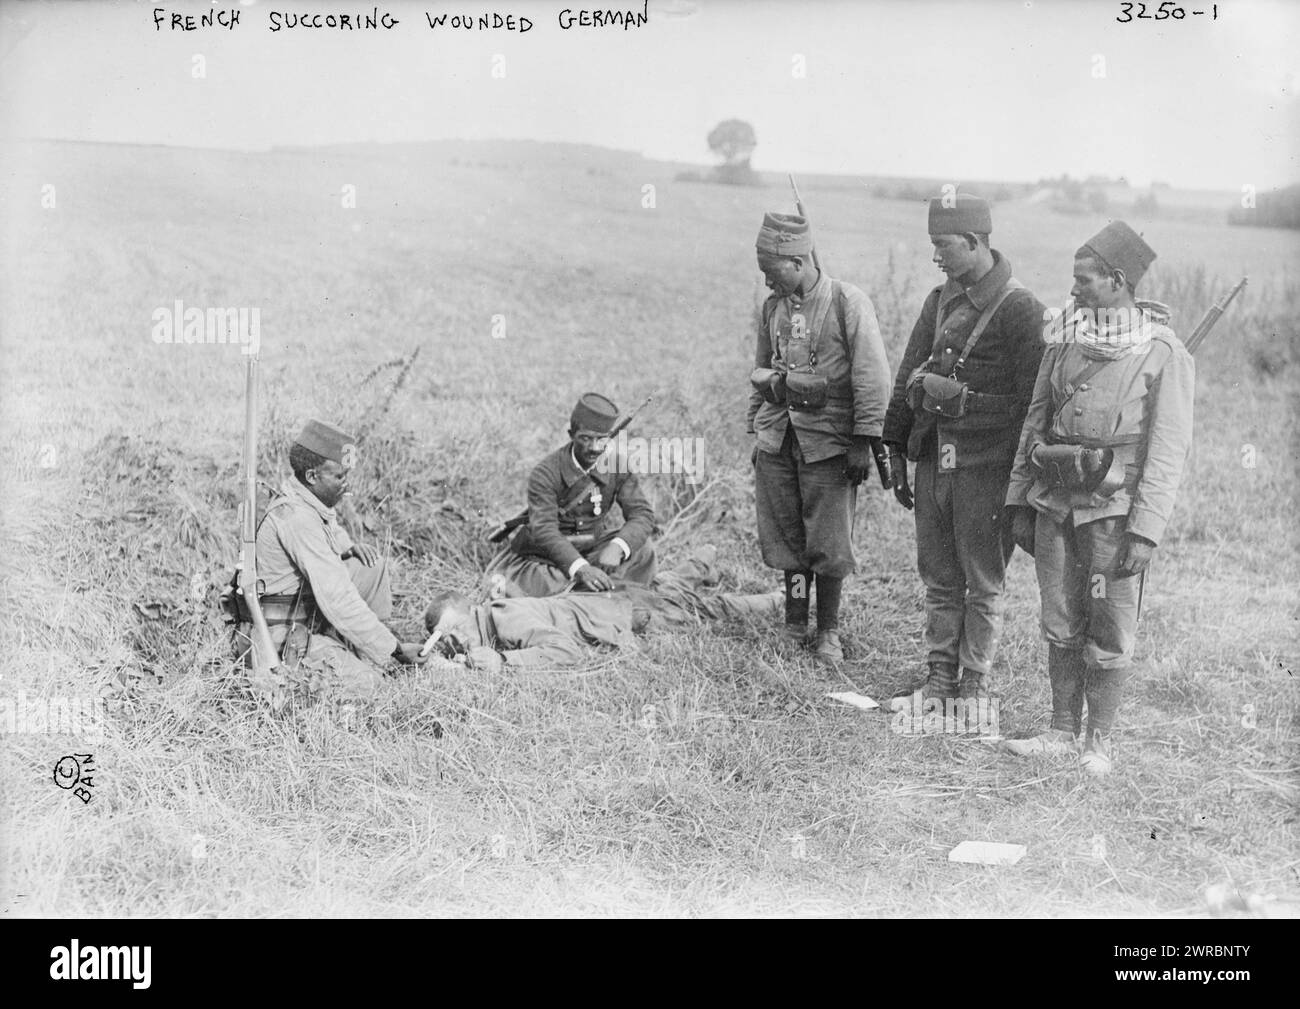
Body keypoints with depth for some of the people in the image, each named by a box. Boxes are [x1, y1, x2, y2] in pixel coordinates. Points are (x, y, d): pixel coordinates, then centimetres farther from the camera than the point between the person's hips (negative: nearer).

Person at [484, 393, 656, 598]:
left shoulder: (619, 466, -10)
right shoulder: (545, 473, -21)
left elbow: (642, 514, -15)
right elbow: (543, 529, -30)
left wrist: (616, 547, -38)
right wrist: (580, 568, -46)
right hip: (553, 550, -4)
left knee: (642, 549, -23)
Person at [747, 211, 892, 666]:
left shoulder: (848, 303, -9)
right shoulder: (772, 307, 9)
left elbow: (872, 377, -10)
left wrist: (864, 441, -13)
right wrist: (756, 432, 18)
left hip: (828, 440, -5)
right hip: (777, 438, 5)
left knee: (828, 544, -1)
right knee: (784, 539, 8)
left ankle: (828, 633, 14)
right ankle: (794, 628, 20)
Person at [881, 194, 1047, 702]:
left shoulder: (1020, 309, -12)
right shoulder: (940, 301, 11)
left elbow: (1032, 401, -14)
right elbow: (907, 379, 15)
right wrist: (896, 449, 15)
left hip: (987, 467, -7)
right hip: (934, 459, 7)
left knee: (983, 583, 5)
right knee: (939, 579, 14)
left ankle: (975, 688, 15)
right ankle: (940, 679, 25)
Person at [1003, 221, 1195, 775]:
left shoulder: (1164, 354, -8)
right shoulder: (1063, 339, 7)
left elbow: (1169, 449, -10)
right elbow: (1036, 420, 13)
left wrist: (1145, 531, -15)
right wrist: (1020, 500, 10)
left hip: (1114, 509, -5)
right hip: (1054, 502, 5)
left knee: (1109, 634, 3)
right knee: (1060, 626, 11)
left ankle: (1099, 743, 16)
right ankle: (1063, 732, 23)